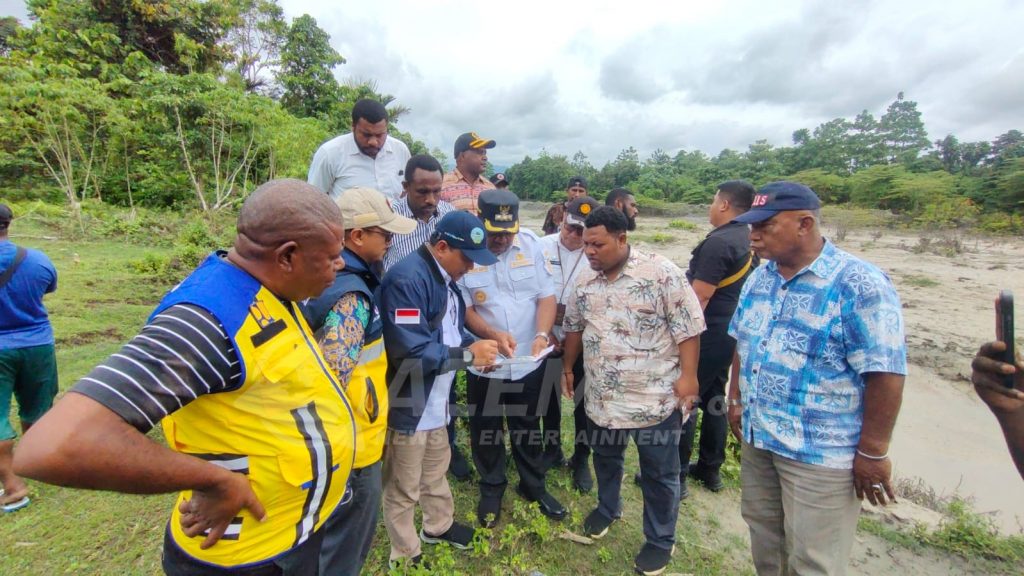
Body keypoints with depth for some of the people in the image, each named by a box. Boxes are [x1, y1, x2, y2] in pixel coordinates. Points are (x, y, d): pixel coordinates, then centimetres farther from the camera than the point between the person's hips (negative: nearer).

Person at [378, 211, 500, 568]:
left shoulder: (445, 277, 6)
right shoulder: (407, 279, -26)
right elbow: (410, 351, -32)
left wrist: (476, 346, -4)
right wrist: (469, 355, -23)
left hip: (436, 399, 9)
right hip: (408, 404, -9)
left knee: (436, 470, 28)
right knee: (404, 487, 13)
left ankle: (438, 526, 51)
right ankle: (405, 555, 35)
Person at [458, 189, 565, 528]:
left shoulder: (531, 244, -6)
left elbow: (546, 295, -5)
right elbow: (462, 308, -11)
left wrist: (542, 334, -21)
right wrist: (493, 334, -26)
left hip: (529, 361, 2)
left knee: (528, 429, 20)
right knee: (486, 432, 16)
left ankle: (534, 486, 42)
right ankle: (491, 490, 40)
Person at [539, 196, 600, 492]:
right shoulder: (542, 247, -9)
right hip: (548, 337, 2)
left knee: (584, 398, 9)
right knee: (549, 394, 17)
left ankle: (581, 458, 29)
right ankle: (552, 449, 38)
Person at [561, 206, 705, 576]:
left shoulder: (660, 272, -15)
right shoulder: (586, 283, 3)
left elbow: (687, 327, -13)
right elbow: (573, 327, 15)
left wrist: (688, 376, -16)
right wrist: (567, 368, 19)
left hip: (655, 398, -5)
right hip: (603, 398, 5)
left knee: (659, 473, 12)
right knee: (605, 458, 24)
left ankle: (660, 541, 33)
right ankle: (607, 508, 51)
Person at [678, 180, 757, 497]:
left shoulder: (719, 242, -19)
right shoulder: (748, 240, 11)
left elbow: (699, 296, -22)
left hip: (707, 334, -10)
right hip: (728, 332, 10)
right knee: (713, 399, 17)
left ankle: (676, 476, 8)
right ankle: (710, 469, 29)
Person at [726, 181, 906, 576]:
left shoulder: (858, 284, -18)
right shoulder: (758, 278, 4)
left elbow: (885, 373, -18)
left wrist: (872, 452, -15)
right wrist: (736, 400, 13)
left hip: (820, 453, -6)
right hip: (756, 438, 7)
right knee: (762, 534, 23)